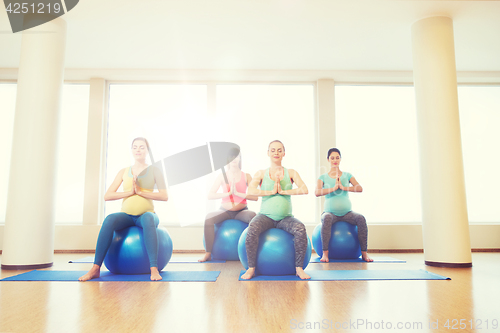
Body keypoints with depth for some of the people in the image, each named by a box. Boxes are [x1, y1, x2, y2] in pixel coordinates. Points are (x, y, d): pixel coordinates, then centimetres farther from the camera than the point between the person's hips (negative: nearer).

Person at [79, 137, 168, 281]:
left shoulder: (155, 171, 6)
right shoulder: (123, 172, 12)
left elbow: (164, 196, -6)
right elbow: (107, 196, 4)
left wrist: (140, 191, -13)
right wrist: (130, 192, -9)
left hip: (147, 214, -2)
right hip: (127, 215, 2)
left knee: (147, 218, -39)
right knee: (109, 219, -32)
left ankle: (154, 269, -44)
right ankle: (95, 268, -30)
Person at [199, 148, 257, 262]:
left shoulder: (246, 176, 2)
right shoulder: (222, 176, 3)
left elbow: (255, 197, -8)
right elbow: (210, 195, -8)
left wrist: (238, 193, -18)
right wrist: (228, 193, -18)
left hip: (241, 211, 0)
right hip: (225, 211, 1)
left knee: (253, 215, -34)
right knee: (208, 218, -29)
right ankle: (208, 254, -19)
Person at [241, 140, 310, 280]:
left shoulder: (291, 173, 10)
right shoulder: (261, 174, 8)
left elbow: (304, 190, -5)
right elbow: (250, 190, -8)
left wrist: (283, 191, -11)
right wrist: (271, 192, -12)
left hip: (285, 217, 1)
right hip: (266, 216, -1)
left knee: (301, 229, -29)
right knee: (252, 228, -31)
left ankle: (299, 268, -12)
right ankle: (251, 268, -15)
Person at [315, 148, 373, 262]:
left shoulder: (347, 175, 10)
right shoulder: (323, 177, 7)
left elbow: (360, 188, -5)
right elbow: (317, 192, -11)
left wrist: (344, 187, -18)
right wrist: (333, 188, -21)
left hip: (347, 213, 2)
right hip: (330, 212, -2)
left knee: (361, 218, -27)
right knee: (326, 218, -36)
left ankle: (364, 253, -16)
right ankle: (325, 253, -28)